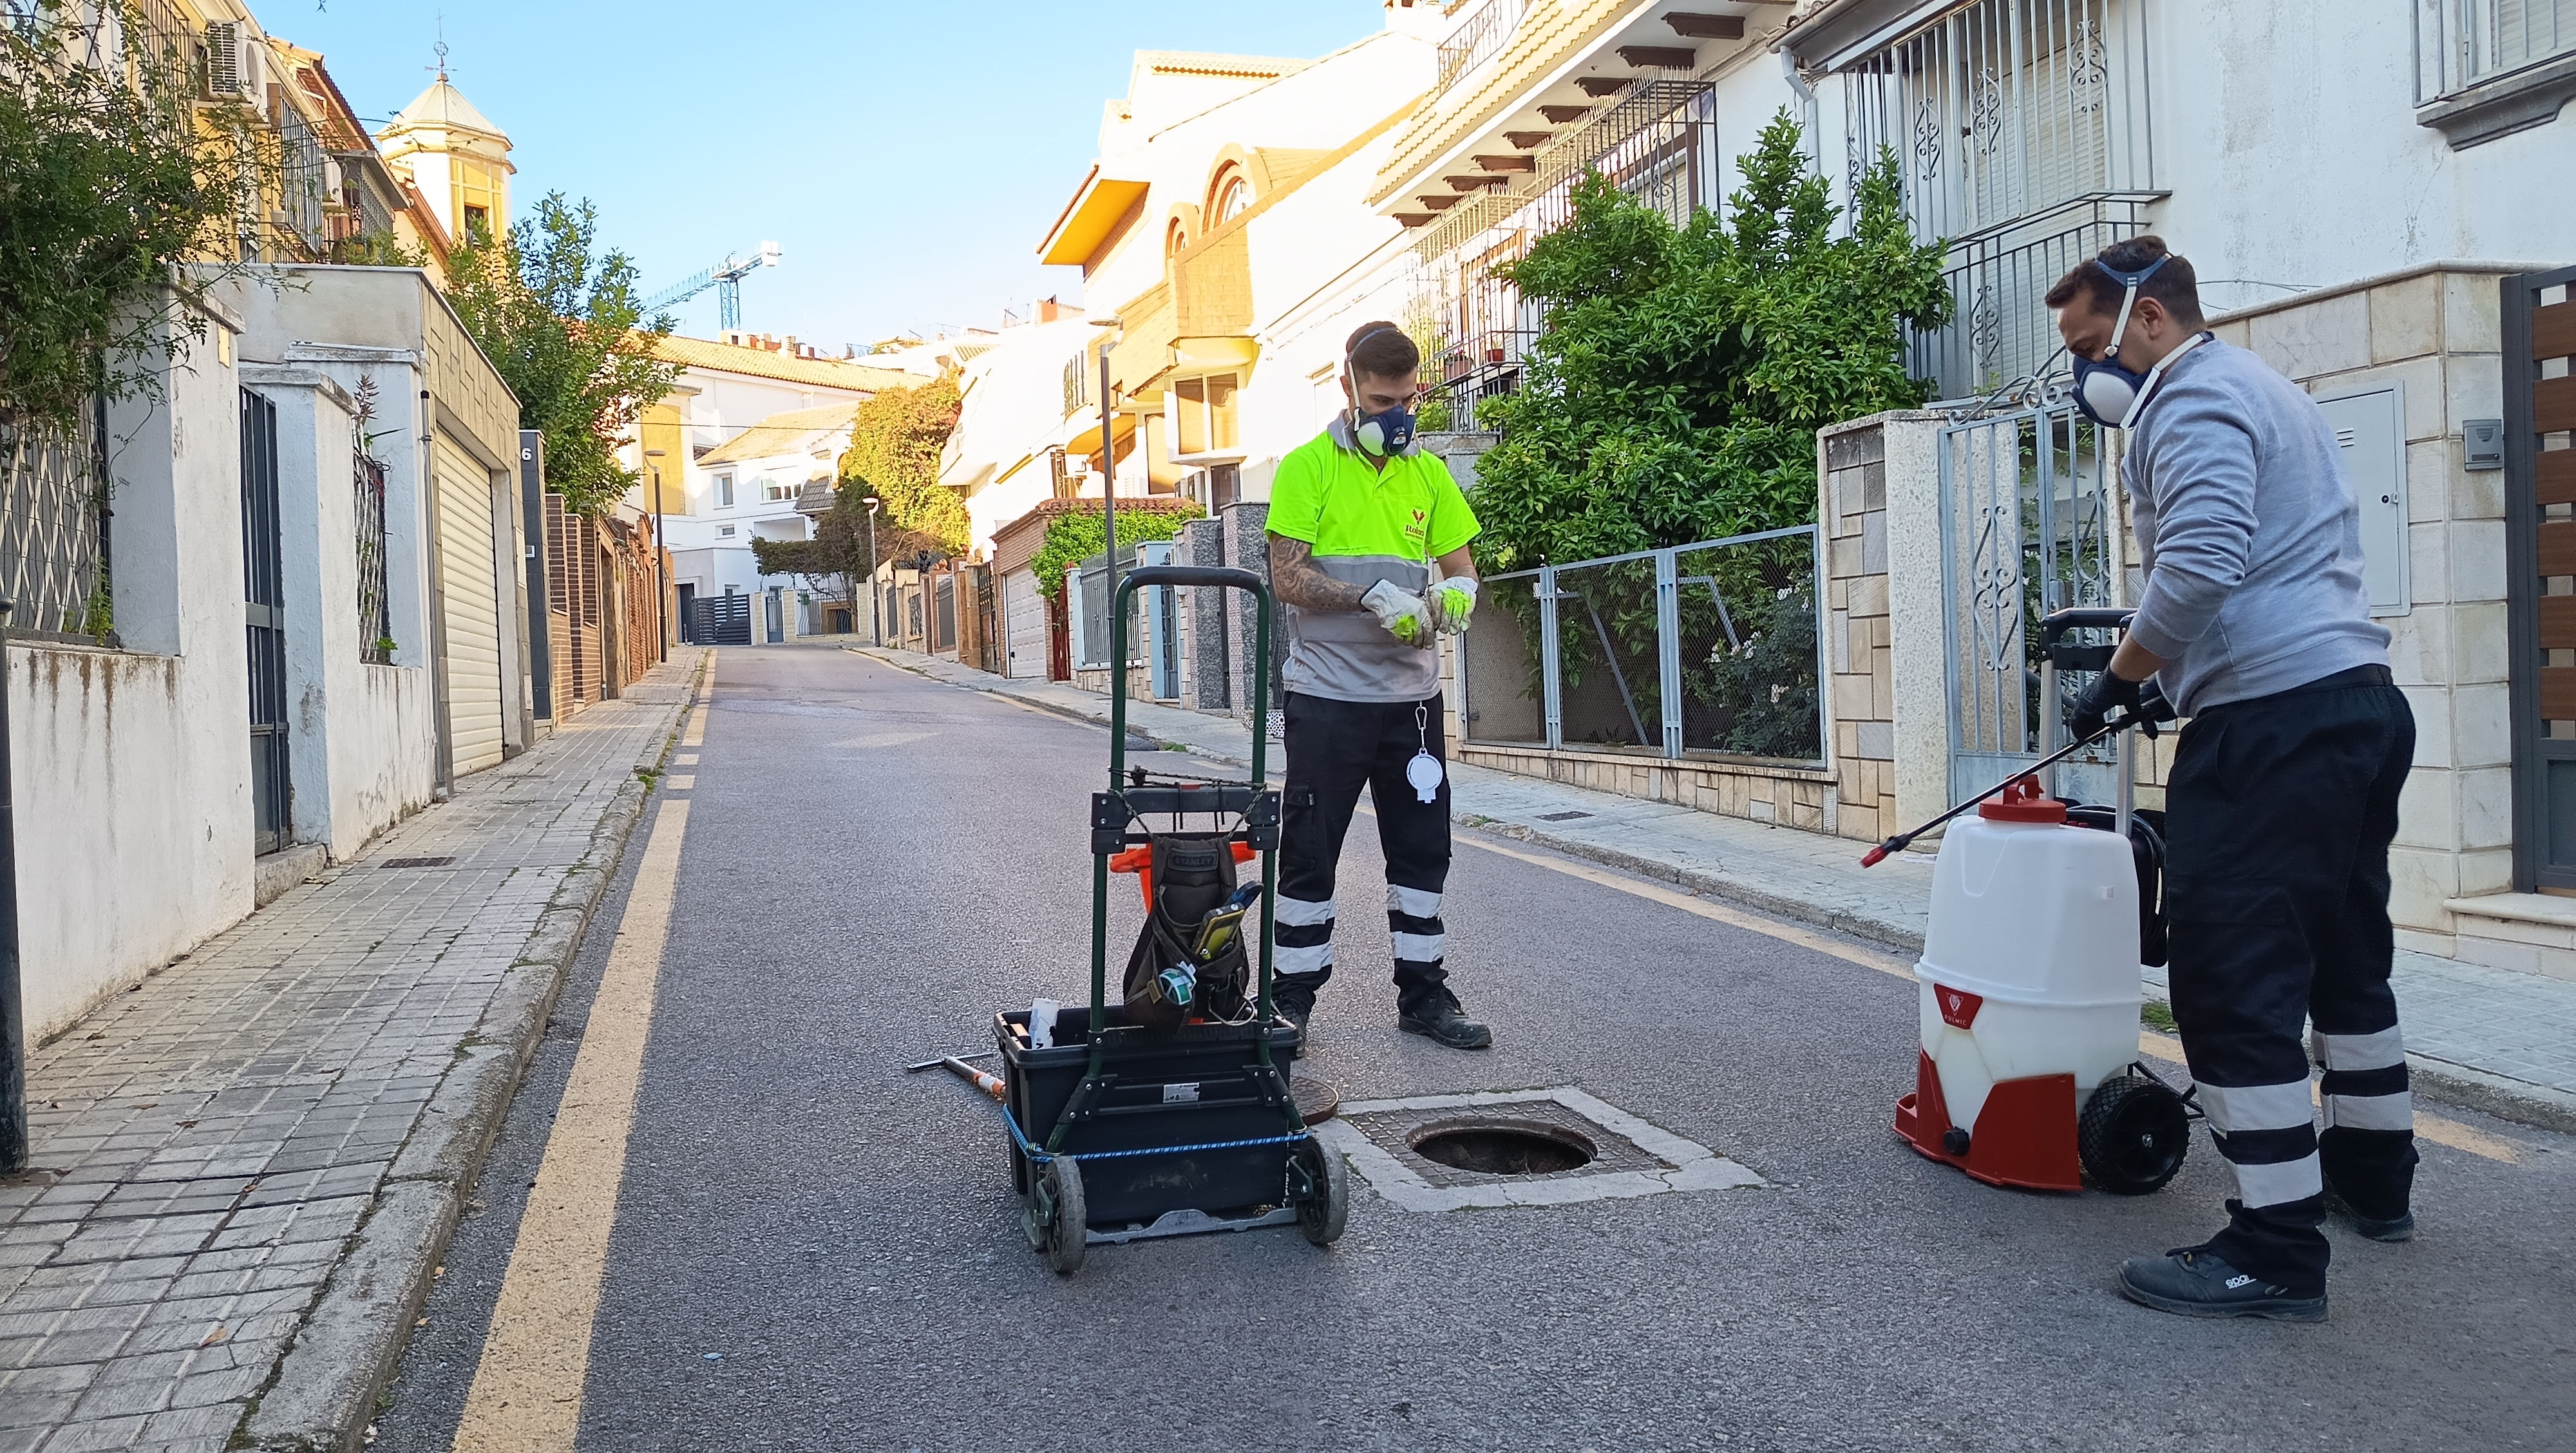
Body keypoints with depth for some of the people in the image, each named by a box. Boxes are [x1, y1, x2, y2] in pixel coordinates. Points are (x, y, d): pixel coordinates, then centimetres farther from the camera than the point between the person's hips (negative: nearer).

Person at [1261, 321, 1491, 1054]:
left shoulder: (1429, 473, 11)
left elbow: (1459, 564, 12)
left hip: (1412, 695, 5)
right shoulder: (1308, 466, -4)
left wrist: (1457, 592, -11)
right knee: (1310, 850, 2)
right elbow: (1287, 577, -11)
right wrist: (1370, 594, -24)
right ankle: (1293, 999, 13)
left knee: (1423, 847, 10)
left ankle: (1424, 994, 21)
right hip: (1329, 696, -4)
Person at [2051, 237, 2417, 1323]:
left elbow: (2199, 568, -25)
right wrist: (2161, 673, 21)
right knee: (2344, 958, 22)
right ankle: (2372, 1181, 36)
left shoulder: (2193, 399, -10)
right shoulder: (2268, 389, 23)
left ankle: (2275, 1254, -5)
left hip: (2272, 723, -11)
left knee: (2235, 985, -8)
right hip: (2360, 701, 11)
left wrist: (2119, 678, -11)